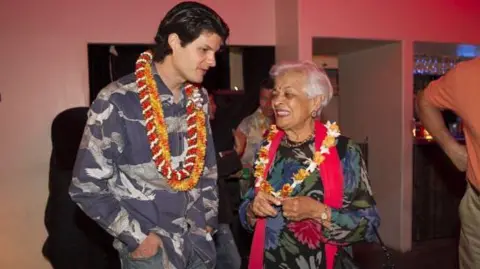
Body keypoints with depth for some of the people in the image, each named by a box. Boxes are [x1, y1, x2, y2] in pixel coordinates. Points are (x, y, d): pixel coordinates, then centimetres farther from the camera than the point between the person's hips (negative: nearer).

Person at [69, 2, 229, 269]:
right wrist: (137, 237, -12)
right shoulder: (117, 101, -16)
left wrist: (208, 218, 6)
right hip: (150, 247, -5)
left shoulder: (199, 99, 1)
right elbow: (87, 185, -12)